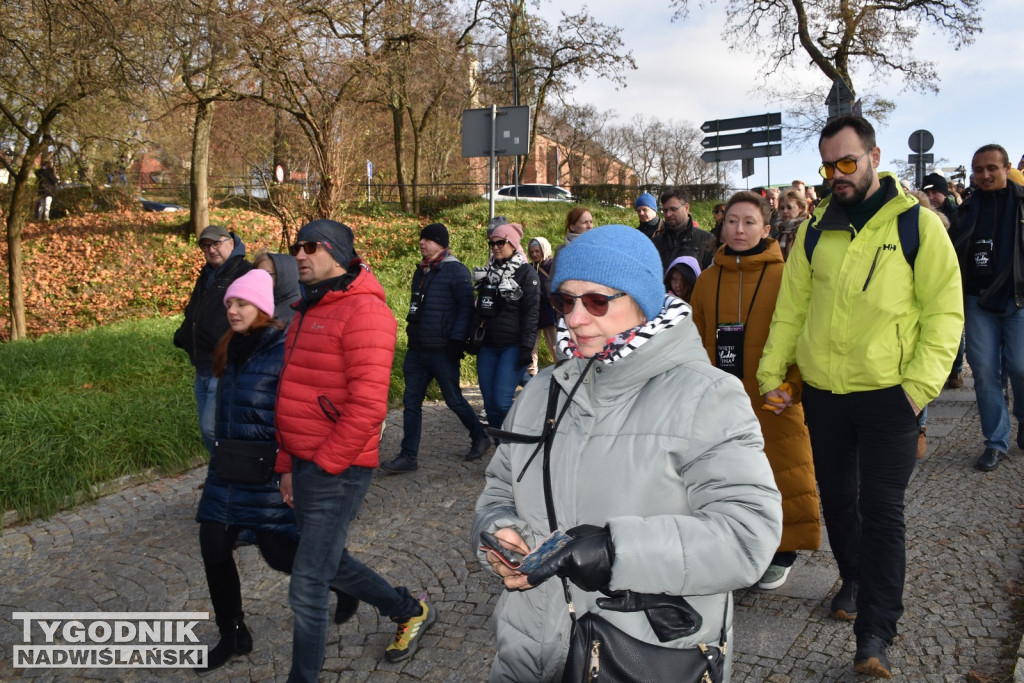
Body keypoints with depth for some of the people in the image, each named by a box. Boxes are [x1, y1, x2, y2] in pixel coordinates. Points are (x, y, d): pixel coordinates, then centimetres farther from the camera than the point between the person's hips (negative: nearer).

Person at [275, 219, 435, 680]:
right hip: (303, 466, 10)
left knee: (307, 586, -1)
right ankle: (410, 612, 42)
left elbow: (367, 406, -22)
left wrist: (324, 464, -16)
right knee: (330, 563, 23)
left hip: (337, 471, -10)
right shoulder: (307, 312, 14)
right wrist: (286, 463, 11)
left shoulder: (364, 312, -16)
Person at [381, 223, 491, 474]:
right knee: (411, 401, 5)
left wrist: (457, 340, -20)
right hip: (417, 349, 8)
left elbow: (466, 307, -14)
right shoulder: (421, 271, 14)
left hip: (442, 351, -8)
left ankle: (480, 437, 26)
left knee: (453, 399, 3)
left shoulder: (456, 271, -10)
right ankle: (408, 457, 9)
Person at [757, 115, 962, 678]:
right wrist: (772, 370, 2)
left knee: (882, 508, -2)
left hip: (887, 395, -4)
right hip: (822, 393, 4)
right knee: (836, 497, 16)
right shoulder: (815, 231, 7)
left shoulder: (918, 224, -4)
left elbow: (944, 313, -5)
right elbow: (791, 308, 9)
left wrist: (919, 384, -13)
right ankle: (854, 578, 40)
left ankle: (875, 634, 5)